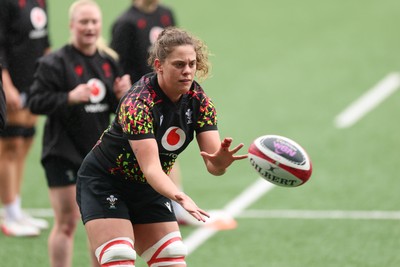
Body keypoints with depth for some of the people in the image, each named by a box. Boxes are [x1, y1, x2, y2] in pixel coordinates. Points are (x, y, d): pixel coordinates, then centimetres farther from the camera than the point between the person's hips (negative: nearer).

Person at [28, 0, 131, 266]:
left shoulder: (108, 62, 8)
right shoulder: (55, 63, -11)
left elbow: (118, 108, 16)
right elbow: (36, 102, -15)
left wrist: (122, 95, -6)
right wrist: (70, 97, -26)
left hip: (100, 152, 6)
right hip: (63, 154, -6)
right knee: (67, 222, -3)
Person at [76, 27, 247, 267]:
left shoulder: (199, 101, -11)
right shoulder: (137, 103, -29)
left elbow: (212, 164, -17)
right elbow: (150, 167, -38)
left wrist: (220, 161, -42)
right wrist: (179, 197, -56)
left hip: (149, 188, 6)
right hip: (103, 182, -6)